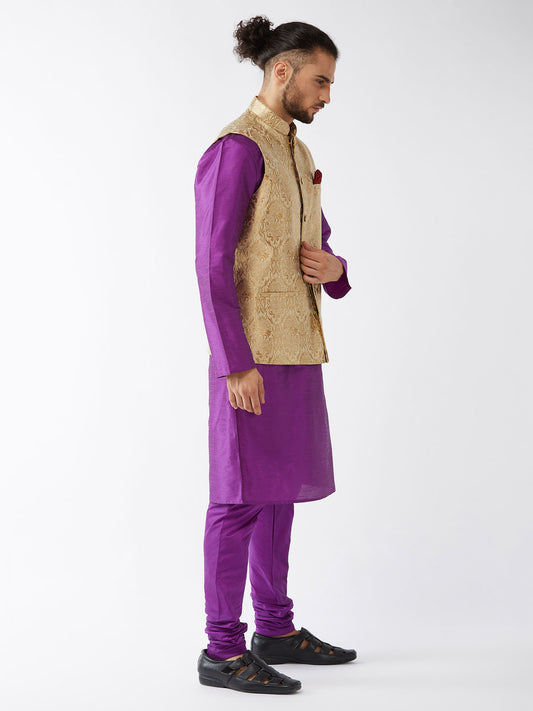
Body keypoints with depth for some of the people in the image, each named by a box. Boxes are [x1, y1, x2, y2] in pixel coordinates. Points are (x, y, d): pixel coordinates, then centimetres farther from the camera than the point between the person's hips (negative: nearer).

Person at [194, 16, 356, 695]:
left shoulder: (296, 153, 17)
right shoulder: (237, 147, -12)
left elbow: (320, 246, 23)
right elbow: (213, 262, -17)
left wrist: (334, 269, -2)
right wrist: (237, 364, -21)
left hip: (296, 346, 9)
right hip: (253, 353, -9)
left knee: (279, 490, 13)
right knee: (243, 496, -5)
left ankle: (275, 630, 24)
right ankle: (223, 650, 5)